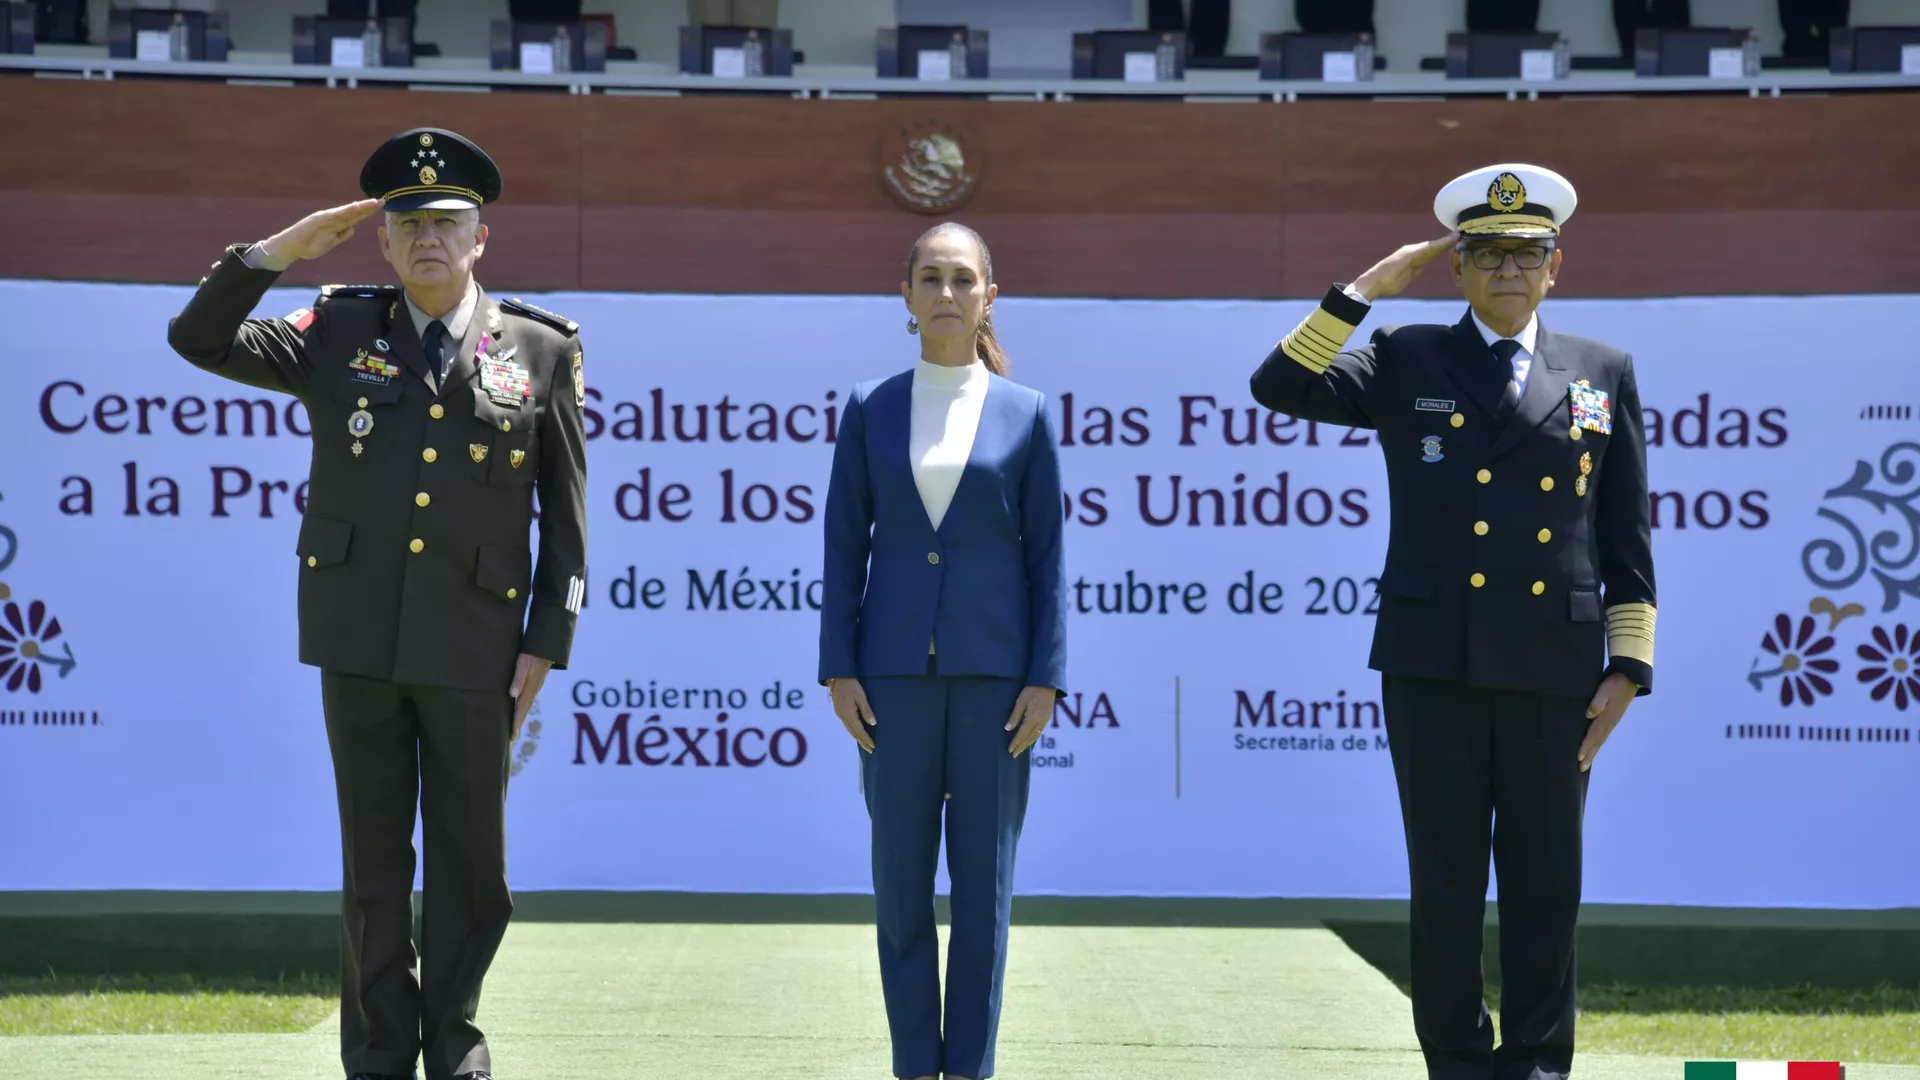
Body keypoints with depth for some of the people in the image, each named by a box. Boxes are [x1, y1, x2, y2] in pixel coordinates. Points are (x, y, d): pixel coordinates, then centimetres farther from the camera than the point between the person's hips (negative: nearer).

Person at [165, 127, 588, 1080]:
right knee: (373, 860, 7)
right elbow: (198, 339, 5)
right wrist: (278, 251, -5)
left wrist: (546, 644, -1)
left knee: (470, 859, 7)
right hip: (359, 641, 1)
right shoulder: (337, 333, 7)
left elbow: (565, 516, 4)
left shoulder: (541, 350, 3)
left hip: (473, 645, -1)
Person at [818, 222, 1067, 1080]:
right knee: (901, 880, 3)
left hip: (993, 671, -1)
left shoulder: (1026, 413, 3)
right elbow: (844, 547, 5)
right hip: (896, 671, 1)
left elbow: (1047, 556, 2)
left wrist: (1045, 679, -6)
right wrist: (839, 670, -2)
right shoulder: (869, 409, 6)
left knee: (983, 880, 2)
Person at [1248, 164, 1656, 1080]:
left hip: (1554, 667, 1)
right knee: (1445, 883, 4)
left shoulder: (1603, 373, 11)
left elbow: (1627, 536, 9)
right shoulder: (1406, 362, 8)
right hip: (1433, 663, -1)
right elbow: (1279, 387, -6)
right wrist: (1367, 289, -6)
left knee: (1545, 885, 5)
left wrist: (1629, 666, 3)